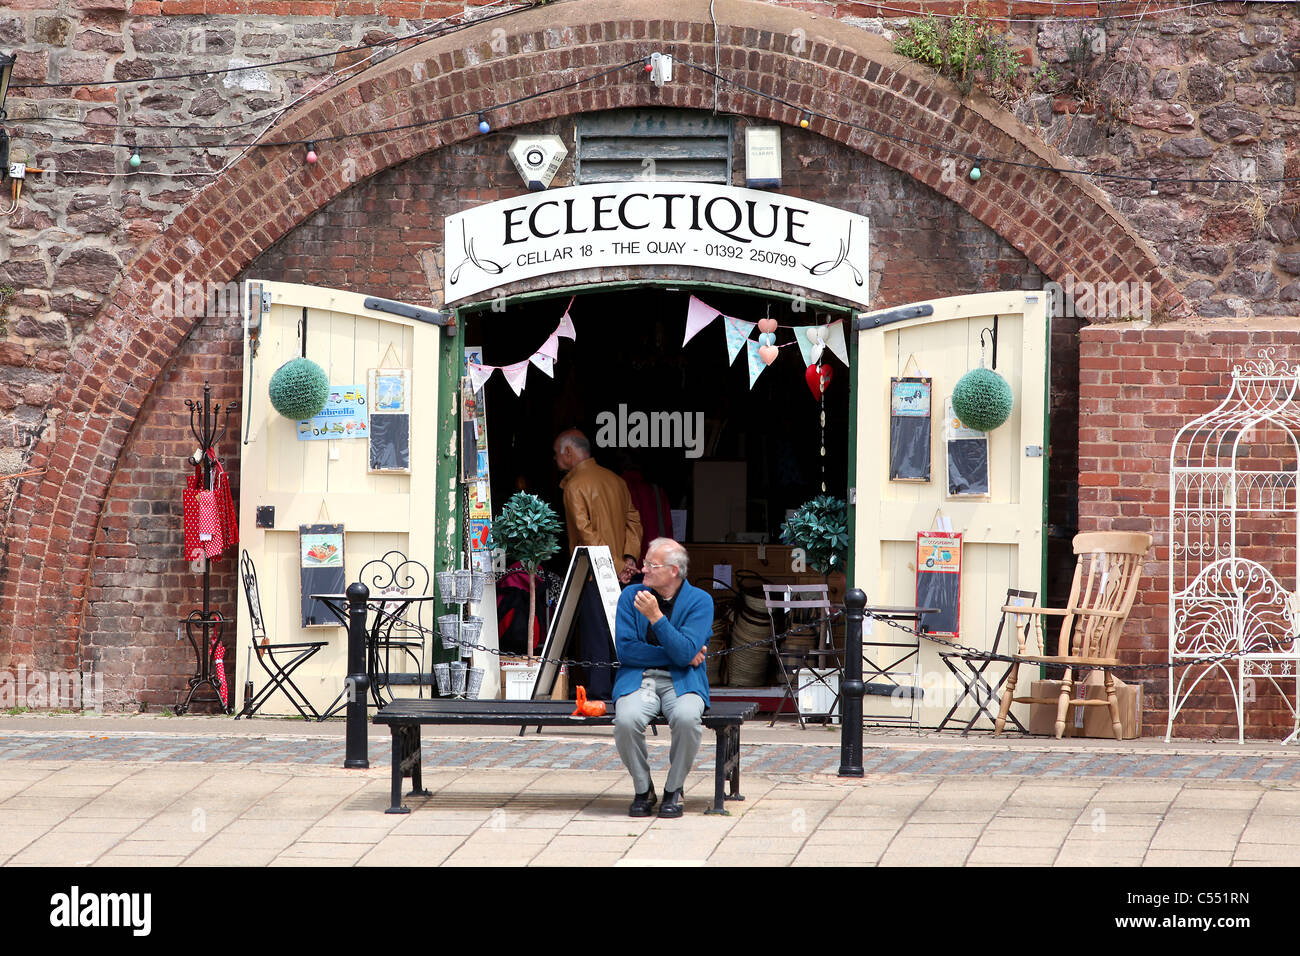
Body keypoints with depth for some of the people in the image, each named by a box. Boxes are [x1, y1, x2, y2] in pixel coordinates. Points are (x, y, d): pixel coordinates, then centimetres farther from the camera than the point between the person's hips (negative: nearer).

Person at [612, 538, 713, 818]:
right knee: (626, 719, -32)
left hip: (682, 680, -1)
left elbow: (685, 653, -13)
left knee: (687, 718, -36)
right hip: (638, 678, 1)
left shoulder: (700, 601, -1)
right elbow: (625, 650, -2)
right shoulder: (630, 596, 6)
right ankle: (643, 790, -7)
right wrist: (675, 656, -8)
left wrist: (656, 616, -21)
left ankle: (673, 790, -11)